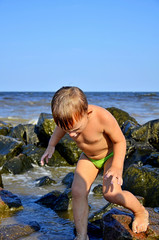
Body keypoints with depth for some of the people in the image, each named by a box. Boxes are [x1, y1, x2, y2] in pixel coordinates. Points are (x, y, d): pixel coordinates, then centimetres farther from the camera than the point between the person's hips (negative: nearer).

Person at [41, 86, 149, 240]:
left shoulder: (103, 118, -39)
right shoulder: (69, 119, -24)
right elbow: (59, 129, 3)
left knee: (111, 193, -23)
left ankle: (140, 212, 6)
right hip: (88, 158, 5)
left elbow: (120, 140, -22)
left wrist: (117, 167, -31)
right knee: (77, 191, -13)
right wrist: (51, 146, 4)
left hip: (111, 154, -4)